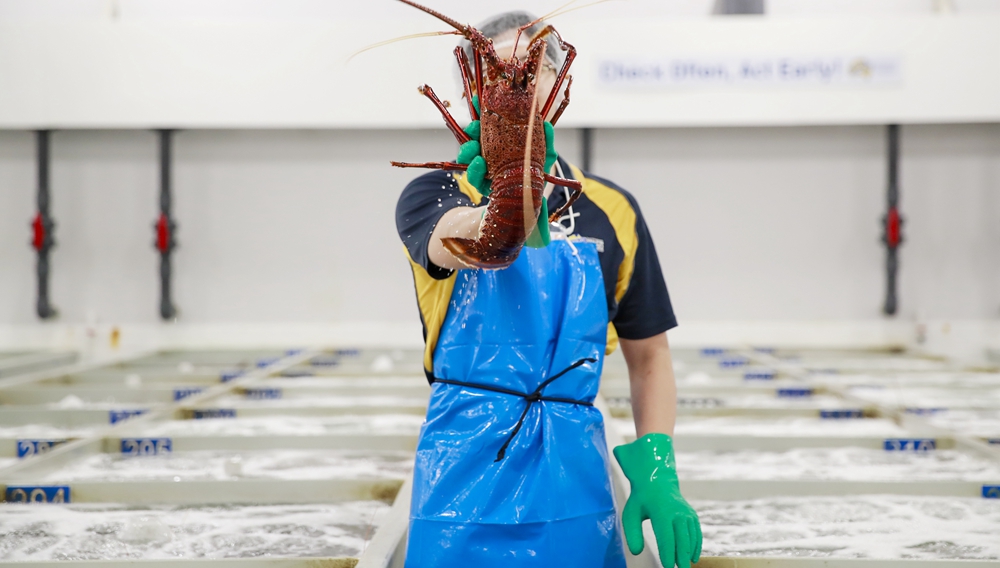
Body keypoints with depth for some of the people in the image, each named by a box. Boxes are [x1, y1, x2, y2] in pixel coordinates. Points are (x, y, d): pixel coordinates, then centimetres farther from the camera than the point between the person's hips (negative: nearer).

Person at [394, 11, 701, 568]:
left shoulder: (611, 210, 9)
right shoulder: (436, 194, 1)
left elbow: (648, 354, 13)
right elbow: (451, 244, -24)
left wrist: (656, 471, -1)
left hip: (576, 486, 2)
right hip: (464, 487, -2)